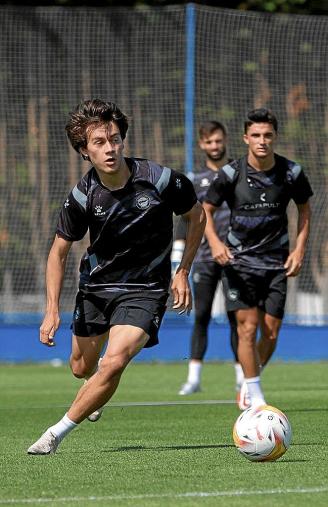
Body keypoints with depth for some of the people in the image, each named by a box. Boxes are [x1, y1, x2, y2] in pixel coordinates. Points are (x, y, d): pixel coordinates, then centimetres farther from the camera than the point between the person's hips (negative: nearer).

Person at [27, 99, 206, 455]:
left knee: (113, 363, -24)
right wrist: (52, 310, -9)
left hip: (145, 289, -3)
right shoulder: (83, 196, -14)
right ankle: (96, 394, 56)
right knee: (82, 369, 17)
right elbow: (59, 251, -1)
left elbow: (196, 216, 1)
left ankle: (57, 432, -10)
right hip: (96, 285, 3)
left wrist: (182, 273, -2)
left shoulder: (160, 179, -19)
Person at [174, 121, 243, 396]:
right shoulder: (196, 180, 8)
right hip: (205, 257, 0)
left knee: (237, 317, 0)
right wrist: (178, 251, -5)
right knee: (201, 316, -2)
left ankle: (242, 376, 7)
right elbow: (187, 216, 5)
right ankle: (194, 377, -1)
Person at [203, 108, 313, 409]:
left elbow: (304, 208, 11)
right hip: (239, 259, -2)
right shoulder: (231, 173, -10)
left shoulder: (291, 172, -5)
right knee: (248, 326, -12)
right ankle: (255, 398, -3)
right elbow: (206, 210, 1)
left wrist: (299, 249, 1)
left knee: (271, 332, 1)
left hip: (277, 261, 2)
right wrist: (215, 242, -17)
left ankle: (249, 384, 27)